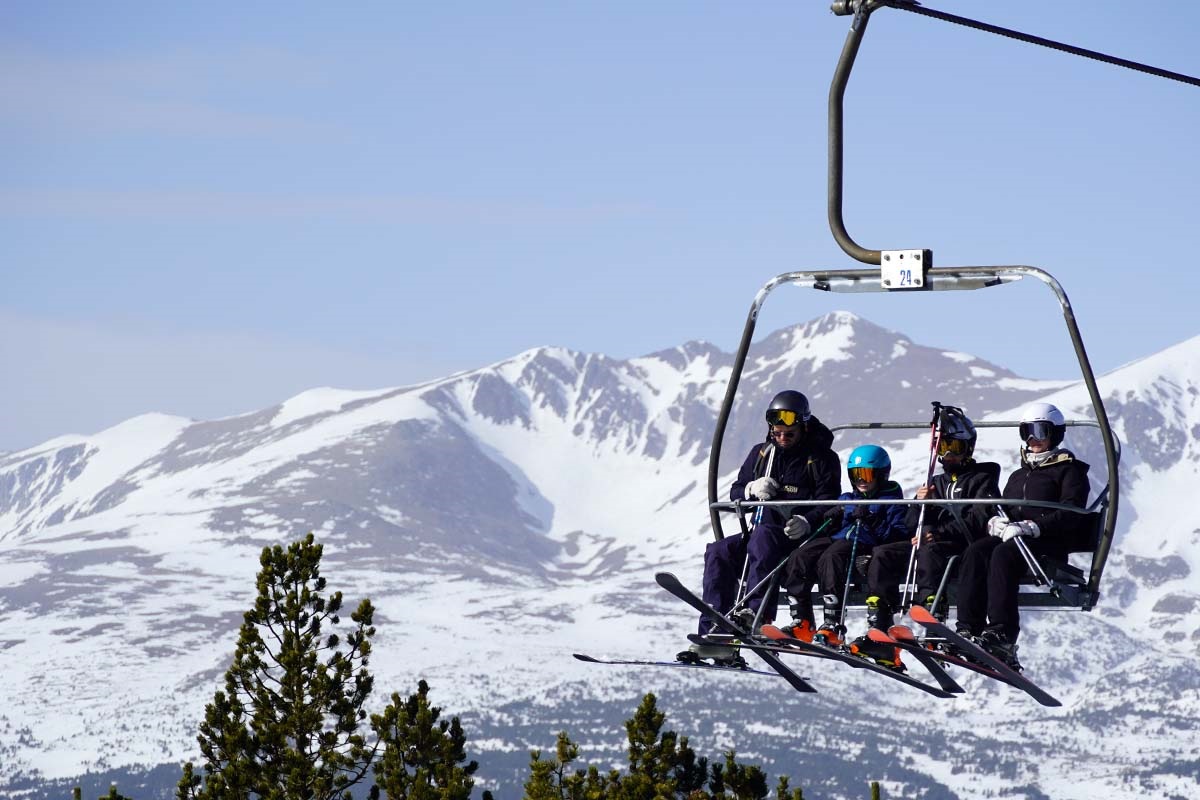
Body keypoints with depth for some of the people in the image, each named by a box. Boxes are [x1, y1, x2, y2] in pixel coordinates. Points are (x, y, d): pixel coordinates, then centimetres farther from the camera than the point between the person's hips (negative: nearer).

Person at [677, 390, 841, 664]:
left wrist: (807, 522, -29)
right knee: (719, 552, -20)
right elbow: (735, 492, 18)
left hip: (801, 538, -6)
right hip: (762, 528, 6)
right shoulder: (761, 453, 17)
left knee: (763, 537, -38)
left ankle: (758, 612, -54)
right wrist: (752, 490, -6)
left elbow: (828, 504, -8)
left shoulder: (822, 458, 1)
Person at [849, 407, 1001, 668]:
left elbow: (979, 522, -9)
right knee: (883, 555, -15)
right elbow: (913, 526, 19)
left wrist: (938, 533, -17)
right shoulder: (937, 483, 27)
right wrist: (919, 504, -3)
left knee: (930, 551, -38)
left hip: (965, 547, -7)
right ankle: (878, 632, -27)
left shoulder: (982, 479, 8)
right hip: (928, 543, 7)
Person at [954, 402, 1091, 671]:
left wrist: (1031, 526, -20)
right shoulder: (1019, 475, 31)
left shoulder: (1069, 470, 9)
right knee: (975, 552, -26)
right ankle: (968, 630, -39)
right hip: (1010, 536, 6)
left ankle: (1002, 635, -48)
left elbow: (1071, 514, -7)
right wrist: (998, 521, -3)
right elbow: (1003, 510, 24)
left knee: (1003, 554, -36)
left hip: (1050, 543, -6)